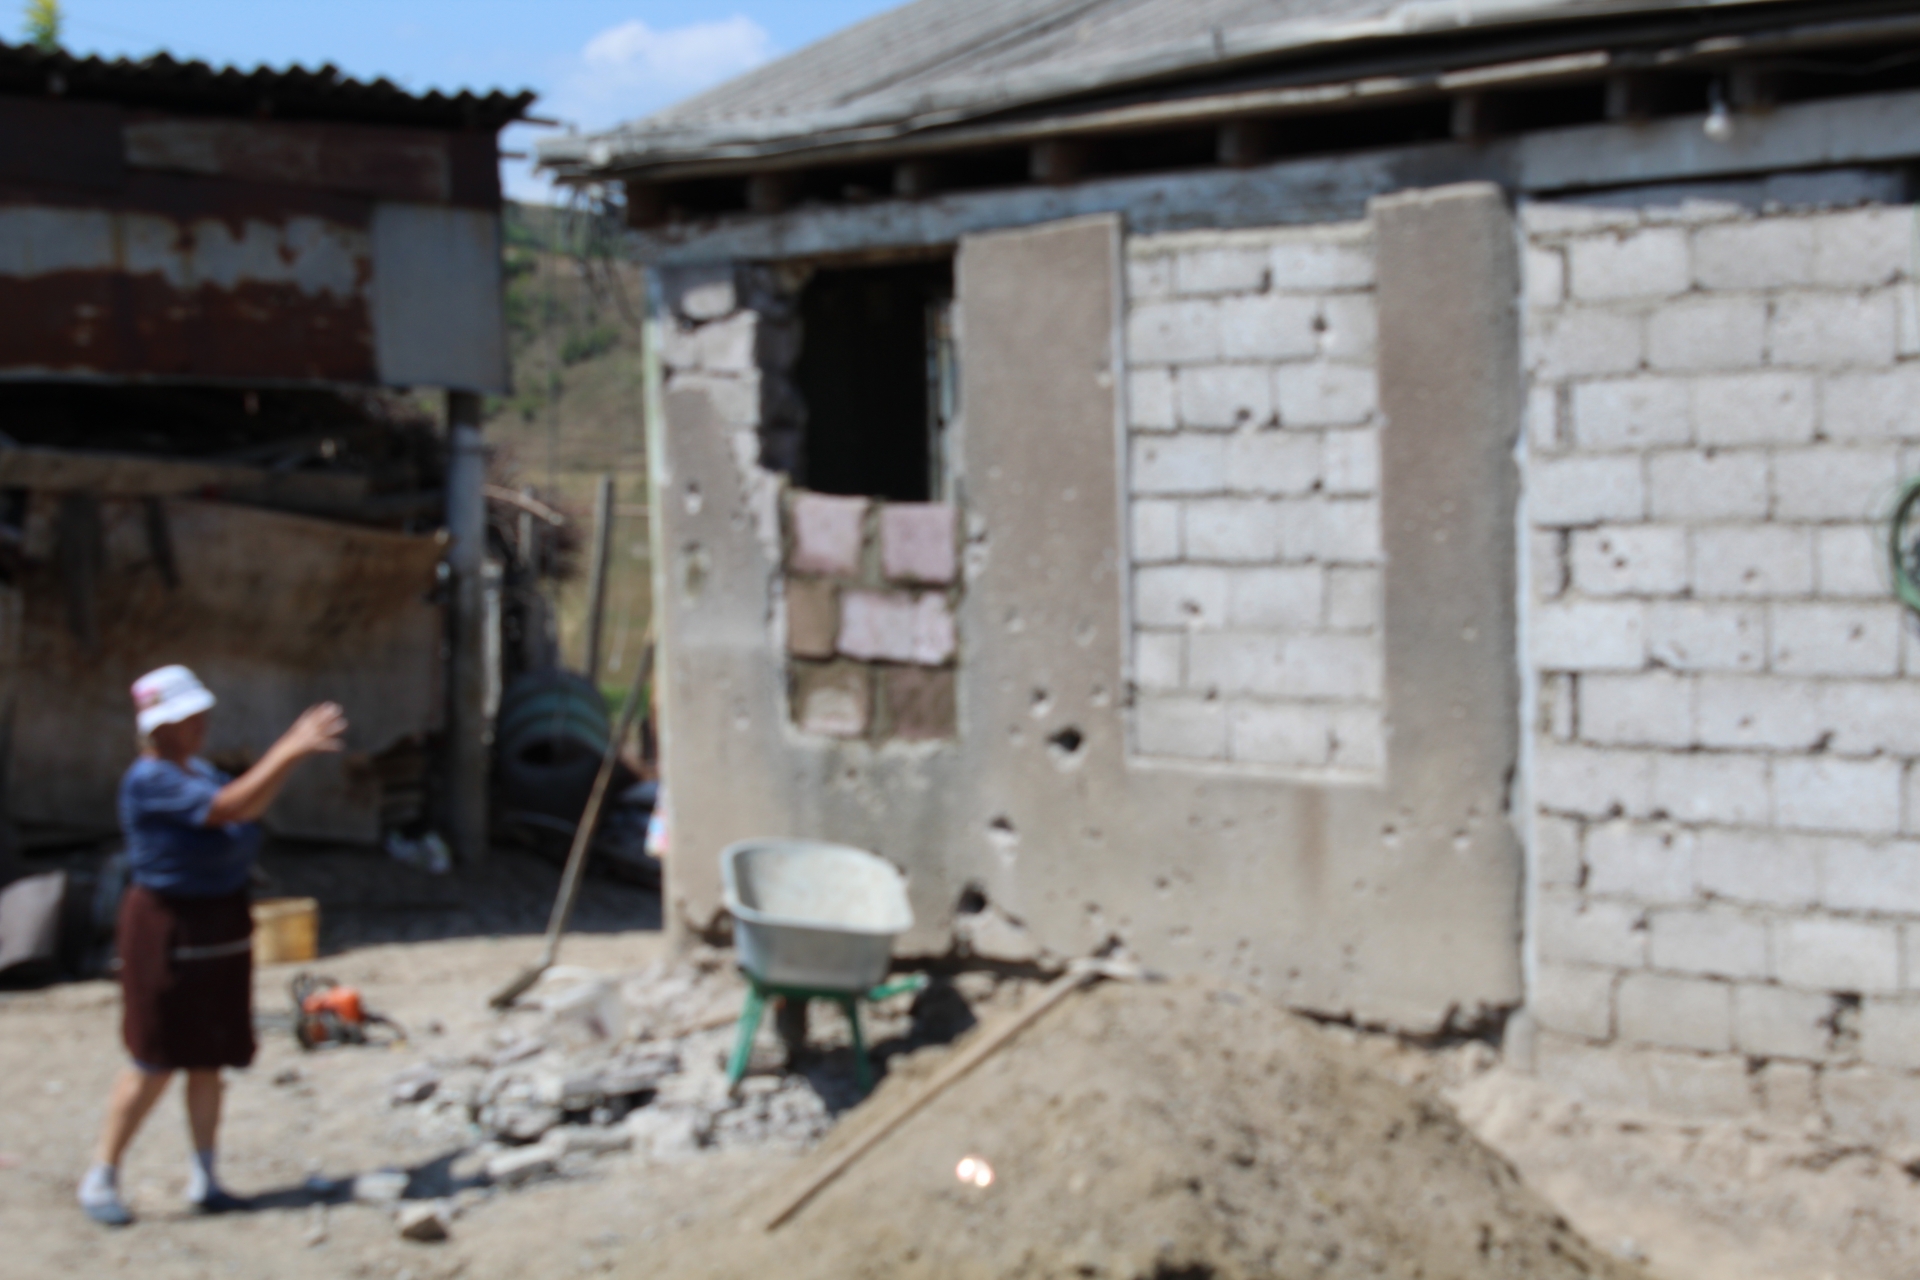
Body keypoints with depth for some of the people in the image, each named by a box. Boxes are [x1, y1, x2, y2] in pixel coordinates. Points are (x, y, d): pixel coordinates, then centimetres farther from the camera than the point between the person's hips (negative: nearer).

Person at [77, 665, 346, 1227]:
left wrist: (292, 748, -1)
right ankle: (100, 1178, 9)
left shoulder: (197, 770, 10)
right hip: (171, 925, -8)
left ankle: (204, 1179, 19)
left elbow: (250, 803, 9)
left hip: (222, 920, 8)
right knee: (156, 1063, -3)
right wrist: (291, 752, -28)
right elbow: (227, 807, -28)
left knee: (209, 1058, 11)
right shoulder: (150, 781, -19)